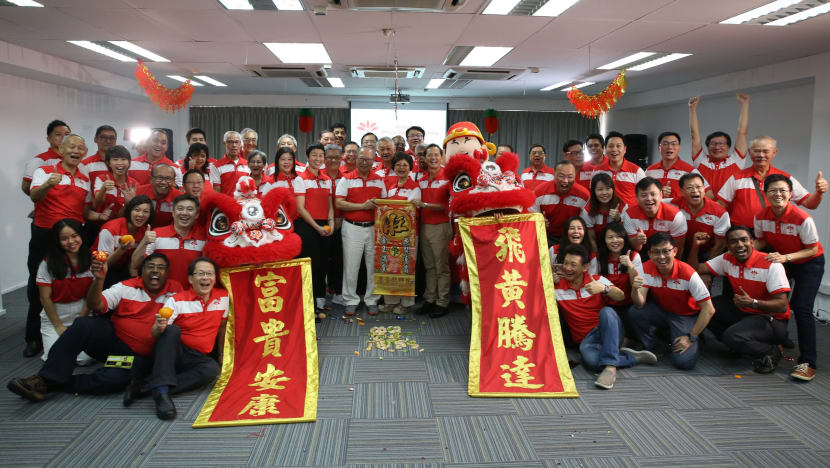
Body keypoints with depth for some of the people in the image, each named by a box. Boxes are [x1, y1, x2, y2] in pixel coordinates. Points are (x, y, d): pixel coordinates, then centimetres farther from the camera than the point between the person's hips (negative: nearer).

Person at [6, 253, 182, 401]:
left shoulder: (175, 291, 1)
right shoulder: (126, 287, 3)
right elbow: (95, 305, -7)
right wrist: (99, 279, -23)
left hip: (137, 356, -2)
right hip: (113, 338, 2)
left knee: (116, 378, -33)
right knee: (83, 324, -27)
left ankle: (55, 384, -15)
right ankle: (44, 379, -21)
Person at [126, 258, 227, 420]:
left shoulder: (223, 297, 2)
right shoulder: (177, 300, -8)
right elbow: (154, 335, -14)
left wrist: (222, 355, 15)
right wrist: (159, 327, -37)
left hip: (197, 359, 2)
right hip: (172, 353, -2)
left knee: (212, 368, -32)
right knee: (171, 330, -32)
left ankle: (144, 386, -30)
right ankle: (161, 390, -41)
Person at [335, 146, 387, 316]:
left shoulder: (379, 180, 11)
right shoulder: (346, 179, 1)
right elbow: (339, 203, -8)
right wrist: (362, 206, -14)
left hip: (374, 228, 3)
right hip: (352, 228, -2)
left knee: (373, 265, 5)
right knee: (351, 266, 1)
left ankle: (372, 301, 16)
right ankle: (351, 301, 13)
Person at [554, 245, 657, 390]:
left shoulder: (597, 280, 5)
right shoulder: (557, 287, 4)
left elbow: (620, 297, -11)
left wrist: (603, 288, -31)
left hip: (608, 330, 1)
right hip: (586, 338, -1)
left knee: (606, 311, -36)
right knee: (590, 358, -39)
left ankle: (610, 367, -39)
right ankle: (633, 358, -18)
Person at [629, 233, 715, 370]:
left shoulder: (688, 274, -26)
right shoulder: (646, 269, -16)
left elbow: (709, 309, -20)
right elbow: (640, 304, -23)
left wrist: (691, 337, -18)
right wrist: (635, 288, -46)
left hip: (686, 316, -3)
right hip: (660, 311, 3)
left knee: (683, 362, -23)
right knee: (634, 312, -28)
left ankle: (695, 343, 13)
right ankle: (649, 349, -1)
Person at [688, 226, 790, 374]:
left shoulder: (770, 264, -19)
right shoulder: (727, 259, -1)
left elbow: (782, 306, -22)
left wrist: (752, 302, -38)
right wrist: (695, 246, -14)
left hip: (772, 319, -7)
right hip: (742, 312, 7)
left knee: (732, 336, -32)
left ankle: (771, 352, -2)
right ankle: (737, 344, 4)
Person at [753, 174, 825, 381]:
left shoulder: (802, 219, -27)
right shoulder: (760, 217, -14)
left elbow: (812, 249, -18)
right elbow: (761, 240, 3)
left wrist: (785, 257, -31)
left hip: (809, 263, -5)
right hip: (780, 261, 5)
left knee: (802, 309, -16)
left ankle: (807, 362, -11)